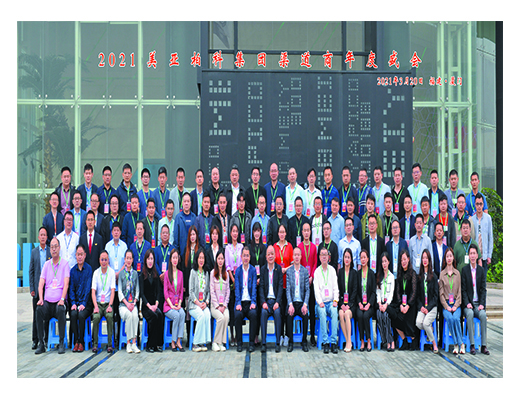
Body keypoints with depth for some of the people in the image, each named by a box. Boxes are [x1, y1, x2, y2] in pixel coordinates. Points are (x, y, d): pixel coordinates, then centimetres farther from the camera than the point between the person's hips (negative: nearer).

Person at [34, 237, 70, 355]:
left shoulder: (65, 263, 4)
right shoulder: (46, 264, 14)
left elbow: (66, 284, -6)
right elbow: (41, 284, 7)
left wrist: (62, 299, -19)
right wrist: (40, 299, -10)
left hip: (59, 301, -3)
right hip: (47, 301, 3)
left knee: (61, 310, -34)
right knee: (39, 309, -27)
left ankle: (61, 343, -23)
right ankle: (41, 344, -19)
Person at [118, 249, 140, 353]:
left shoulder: (135, 273, 13)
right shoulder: (121, 274, 7)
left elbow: (137, 290, 11)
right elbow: (119, 291, 1)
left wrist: (134, 303, -6)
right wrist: (126, 303, -12)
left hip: (133, 304, 1)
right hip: (123, 304, -1)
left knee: (135, 315, -30)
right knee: (129, 315, -31)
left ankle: (133, 343, -30)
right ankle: (129, 343, -26)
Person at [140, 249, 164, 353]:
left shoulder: (156, 275, 15)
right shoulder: (142, 275, 5)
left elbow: (159, 291, 9)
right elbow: (142, 293, -2)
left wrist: (156, 304, -9)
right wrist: (149, 305, -15)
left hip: (155, 304, 2)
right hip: (145, 305, -2)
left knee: (160, 315, -29)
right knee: (154, 316, -30)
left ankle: (158, 344, -24)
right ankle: (150, 345, -23)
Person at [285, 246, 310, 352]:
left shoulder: (305, 271, 6)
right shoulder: (289, 271, 5)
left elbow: (307, 289, 2)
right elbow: (288, 289, -1)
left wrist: (305, 304, -12)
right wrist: (290, 304, -15)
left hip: (302, 303, 0)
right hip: (292, 302, 0)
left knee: (305, 315, -27)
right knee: (289, 315, -28)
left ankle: (304, 342, -10)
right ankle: (290, 342, -14)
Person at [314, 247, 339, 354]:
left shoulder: (332, 270, 11)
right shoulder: (317, 271, 7)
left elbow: (335, 287, 7)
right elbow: (316, 289, -1)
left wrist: (335, 300, -9)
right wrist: (320, 302, -16)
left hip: (331, 301, 1)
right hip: (321, 302, -1)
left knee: (334, 311, -30)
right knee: (322, 312, -32)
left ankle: (333, 342, -30)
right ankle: (325, 342, -30)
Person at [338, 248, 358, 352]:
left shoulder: (354, 273, 7)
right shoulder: (340, 272, 13)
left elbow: (355, 290, 0)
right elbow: (338, 289, 8)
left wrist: (349, 305, -13)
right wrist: (341, 304, -7)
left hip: (351, 303, -2)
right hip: (342, 302, 2)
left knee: (347, 314, -31)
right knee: (341, 314, -29)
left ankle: (349, 342, -28)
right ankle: (347, 341, -23)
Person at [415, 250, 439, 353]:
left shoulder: (433, 276, 3)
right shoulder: (419, 276, 12)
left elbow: (436, 295, 0)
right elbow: (417, 294, 12)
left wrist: (428, 308, -11)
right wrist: (421, 307, -5)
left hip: (432, 306, -3)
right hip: (422, 307, 3)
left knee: (426, 323, -26)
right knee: (418, 323, -24)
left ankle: (434, 344, -6)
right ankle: (430, 330, 7)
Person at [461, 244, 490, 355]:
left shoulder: (481, 270, 10)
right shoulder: (464, 270, 4)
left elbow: (483, 289, 6)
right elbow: (463, 289, 1)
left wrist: (482, 304, -8)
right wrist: (467, 303, -13)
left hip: (478, 303, 2)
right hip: (468, 304, -2)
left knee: (483, 315, -28)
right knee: (470, 314, -32)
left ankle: (484, 345, -23)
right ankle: (472, 345, -28)